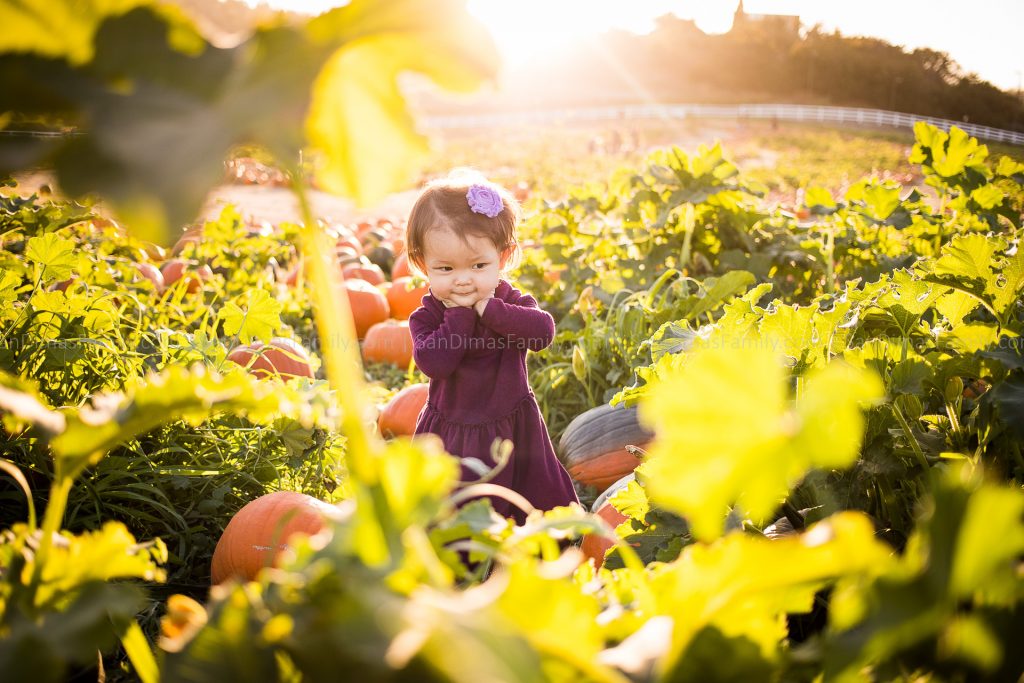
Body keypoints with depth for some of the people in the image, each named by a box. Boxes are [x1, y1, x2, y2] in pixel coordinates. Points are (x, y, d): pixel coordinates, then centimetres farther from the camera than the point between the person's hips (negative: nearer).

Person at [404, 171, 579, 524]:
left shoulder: (511, 302, -8)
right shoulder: (426, 316, -11)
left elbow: (543, 330, -28)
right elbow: (433, 362, -29)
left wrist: (489, 310, -32)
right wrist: (460, 314, -28)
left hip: (513, 429, 1)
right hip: (450, 436, 0)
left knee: (545, 501, 14)